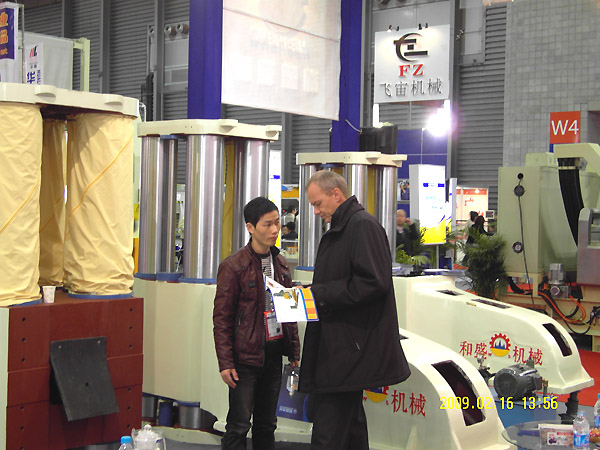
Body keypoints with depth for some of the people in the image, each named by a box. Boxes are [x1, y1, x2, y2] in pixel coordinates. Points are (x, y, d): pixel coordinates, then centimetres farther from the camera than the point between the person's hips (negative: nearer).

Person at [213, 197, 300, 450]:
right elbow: (222, 318, -8)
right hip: (246, 356, -6)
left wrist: (294, 351, 12)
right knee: (239, 424, -2)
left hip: (274, 354, 6)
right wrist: (225, 362, -12)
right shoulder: (233, 266, -9)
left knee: (267, 424, 13)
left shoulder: (281, 264, 11)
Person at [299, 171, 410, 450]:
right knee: (350, 425, 18)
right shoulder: (338, 231, 19)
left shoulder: (363, 225, -12)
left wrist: (319, 293, -18)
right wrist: (309, 292, 9)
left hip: (350, 350, -11)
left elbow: (373, 282, -22)